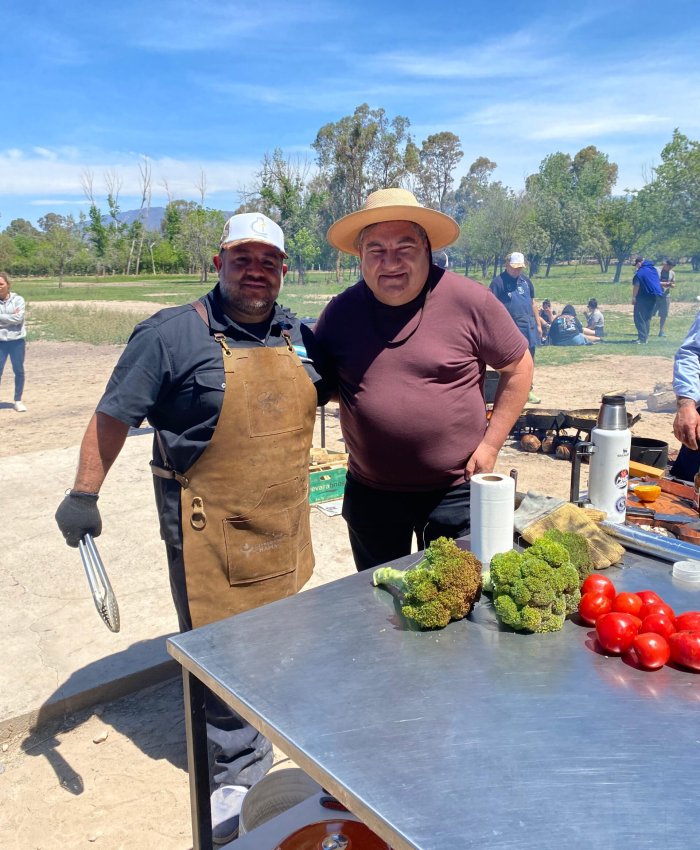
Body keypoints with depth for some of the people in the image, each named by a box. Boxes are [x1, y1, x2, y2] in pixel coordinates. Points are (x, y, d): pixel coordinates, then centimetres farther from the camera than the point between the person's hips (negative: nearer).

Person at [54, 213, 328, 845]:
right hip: (210, 526, -5)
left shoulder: (298, 335, 5)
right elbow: (113, 416, -9)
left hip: (284, 519, 6)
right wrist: (84, 494, -10)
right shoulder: (172, 334, -12)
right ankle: (238, 767, 26)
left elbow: (326, 393, 23)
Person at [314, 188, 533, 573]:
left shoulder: (469, 300, -11)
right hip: (369, 494, 3)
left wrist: (490, 444, -6)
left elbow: (518, 368, -1)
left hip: (455, 493, -3)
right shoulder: (341, 311, -3)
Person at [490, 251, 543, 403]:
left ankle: (528, 391, 21)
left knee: (529, 359, 9)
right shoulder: (498, 282, -5)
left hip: (528, 326, 6)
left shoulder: (526, 281, 14)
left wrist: (538, 324, 15)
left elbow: (532, 304, 19)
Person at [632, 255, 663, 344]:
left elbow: (636, 285, -18)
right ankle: (645, 336, 19)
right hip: (654, 296, 8)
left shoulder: (640, 272, -13)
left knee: (639, 318, -5)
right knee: (647, 317, 16)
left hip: (643, 297, -8)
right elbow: (656, 282, 23)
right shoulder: (653, 270, 13)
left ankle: (643, 338, -12)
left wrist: (633, 297, -15)